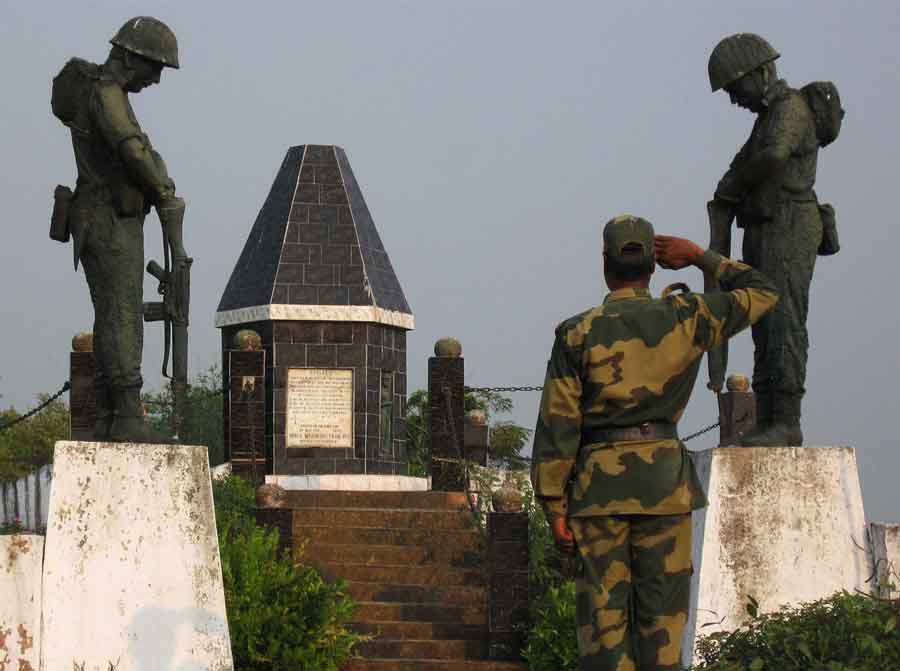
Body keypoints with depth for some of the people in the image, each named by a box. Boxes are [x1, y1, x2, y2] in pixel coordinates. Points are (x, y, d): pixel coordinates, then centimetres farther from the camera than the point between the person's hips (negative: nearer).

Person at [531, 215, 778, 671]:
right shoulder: (684, 318, 2)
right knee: (661, 612, 3)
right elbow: (761, 293, 18)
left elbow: (557, 426, -4)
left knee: (604, 613, 1)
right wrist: (700, 257, 16)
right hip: (665, 478, 1)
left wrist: (554, 509, 0)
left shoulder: (577, 334, -1)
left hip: (598, 480, -1)